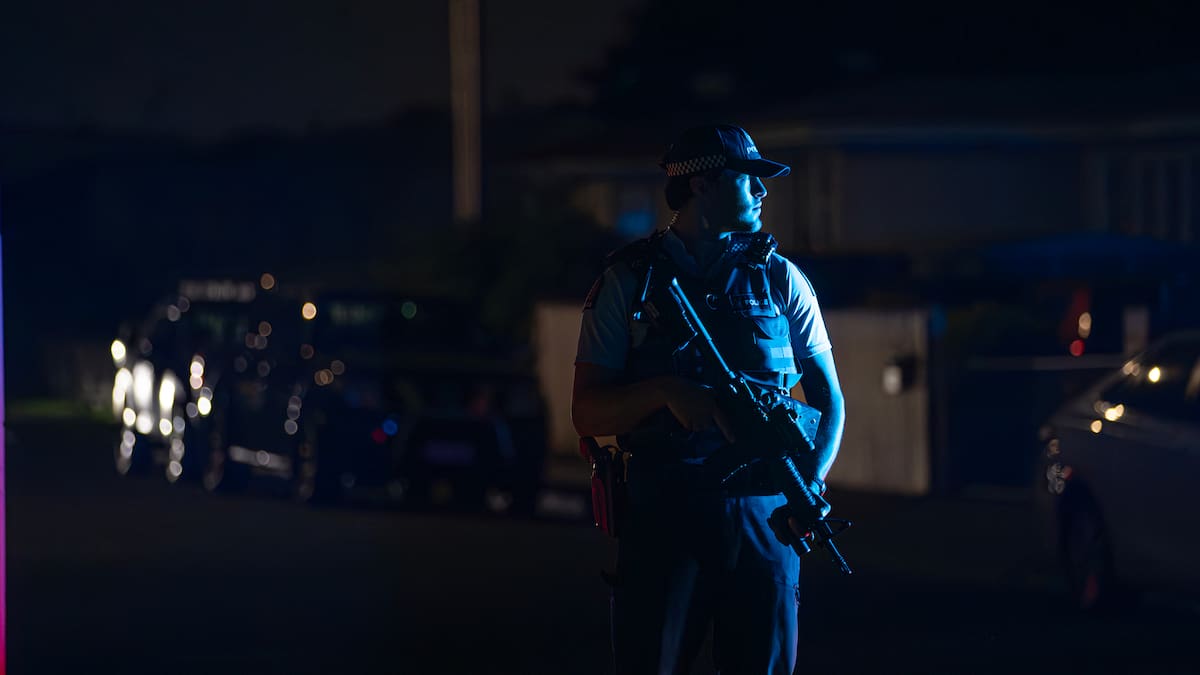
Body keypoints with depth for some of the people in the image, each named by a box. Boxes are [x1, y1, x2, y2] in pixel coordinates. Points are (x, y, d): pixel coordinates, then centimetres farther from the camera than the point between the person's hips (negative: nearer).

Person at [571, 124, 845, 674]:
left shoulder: (782, 279, 11)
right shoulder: (630, 279, 4)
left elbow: (829, 397, 13)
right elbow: (587, 412, 0)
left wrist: (813, 485, -6)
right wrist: (665, 391, -19)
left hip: (763, 514, 2)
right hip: (663, 510, -2)